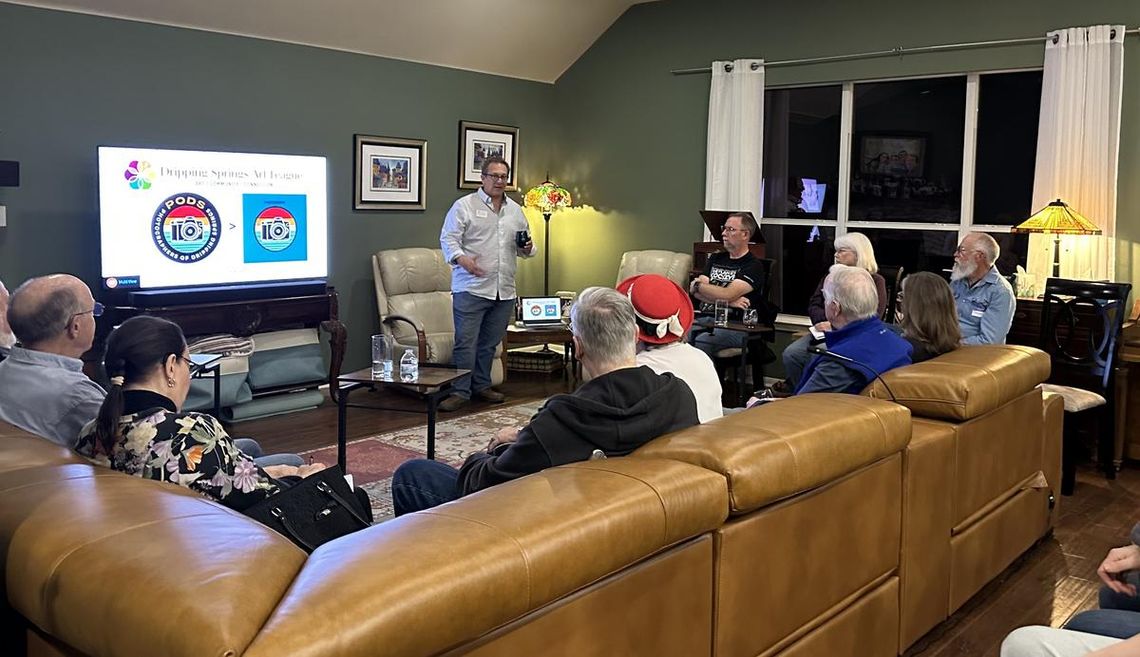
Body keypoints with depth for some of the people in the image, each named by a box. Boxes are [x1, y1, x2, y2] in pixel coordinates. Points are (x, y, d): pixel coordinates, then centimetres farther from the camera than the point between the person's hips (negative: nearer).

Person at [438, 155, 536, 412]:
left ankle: (481, 385, 25)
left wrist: (528, 249, 2)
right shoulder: (464, 206, 1)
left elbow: (524, 245, 26)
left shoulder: (515, 210, 18)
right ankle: (460, 391, 0)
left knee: (490, 342, 13)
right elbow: (448, 238, -6)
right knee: (465, 342, -6)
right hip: (471, 288, -5)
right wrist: (461, 258, -25)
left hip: (505, 291, 5)